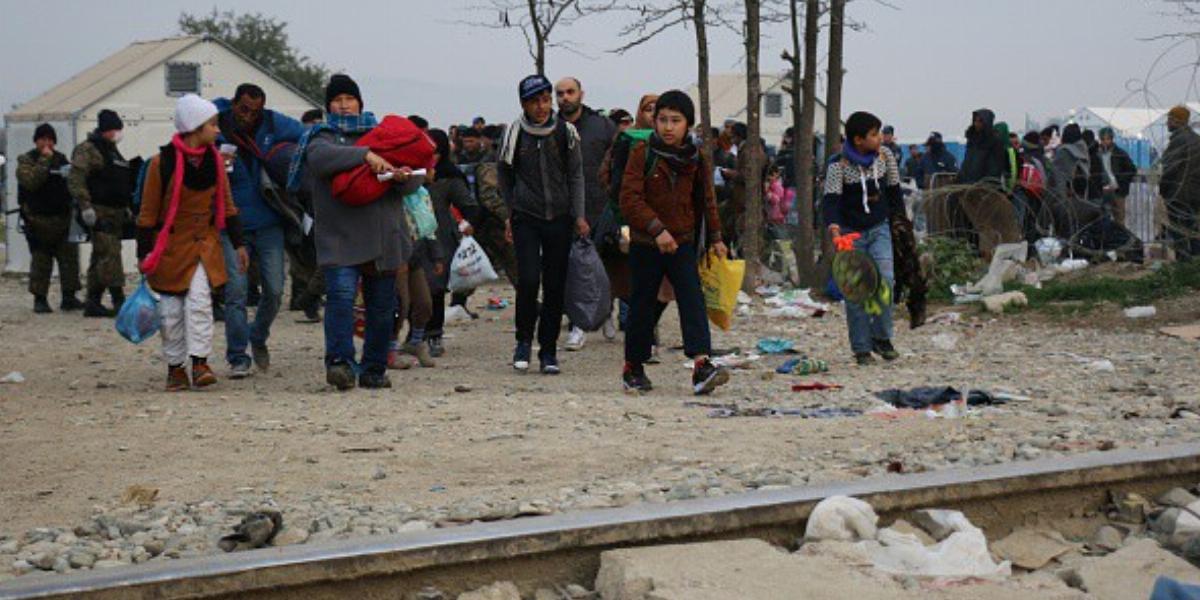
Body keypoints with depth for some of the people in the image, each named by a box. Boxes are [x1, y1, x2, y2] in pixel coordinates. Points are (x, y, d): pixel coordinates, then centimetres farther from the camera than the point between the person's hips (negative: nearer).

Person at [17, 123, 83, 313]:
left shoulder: (61, 159, 16)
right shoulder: (26, 160, 1)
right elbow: (31, 181, -18)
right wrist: (44, 160, -16)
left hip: (62, 218, 4)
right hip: (38, 219, -4)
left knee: (69, 257, 0)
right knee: (40, 260, -2)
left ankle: (69, 297, 6)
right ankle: (40, 299, 4)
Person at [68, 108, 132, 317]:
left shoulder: (111, 150, 22)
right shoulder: (88, 149, -8)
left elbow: (123, 181, 32)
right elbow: (75, 179, -17)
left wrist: (127, 206, 27)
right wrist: (85, 207, -22)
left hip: (116, 212, 9)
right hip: (100, 212, -9)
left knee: (100, 258, 10)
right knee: (109, 255, -13)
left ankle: (93, 303, 14)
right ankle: (119, 301, -16)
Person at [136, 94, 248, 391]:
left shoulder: (215, 160, 2)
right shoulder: (162, 163, -13)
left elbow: (226, 204, 12)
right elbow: (148, 213, -6)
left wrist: (237, 244, 11)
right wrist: (144, 254, -5)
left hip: (205, 243, 3)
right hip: (171, 246, -3)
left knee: (199, 301, -12)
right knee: (172, 311, 2)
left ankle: (200, 362, -7)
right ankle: (175, 367, 15)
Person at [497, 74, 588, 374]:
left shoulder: (565, 132, 1)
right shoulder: (514, 133, 0)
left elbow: (576, 176, 6)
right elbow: (505, 176, 12)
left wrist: (580, 216, -1)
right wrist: (508, 214, 10)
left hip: (559, 218, 1)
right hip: (525, 218, -1)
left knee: (555, 285, 3)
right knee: (528, 279, -14)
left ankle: (548, 350, 12)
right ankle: (524, 340, 7)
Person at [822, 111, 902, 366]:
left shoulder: (885, 156, -2)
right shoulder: (839, 165, -15)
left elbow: (894, 191, 11)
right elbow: (830, 198, -23)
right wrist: (833, 225, -41)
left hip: (879, 229, 3)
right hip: (850, 232, -3)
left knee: (885, 279, -15)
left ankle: (882, 337, 1)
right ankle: (861, 348, 6)